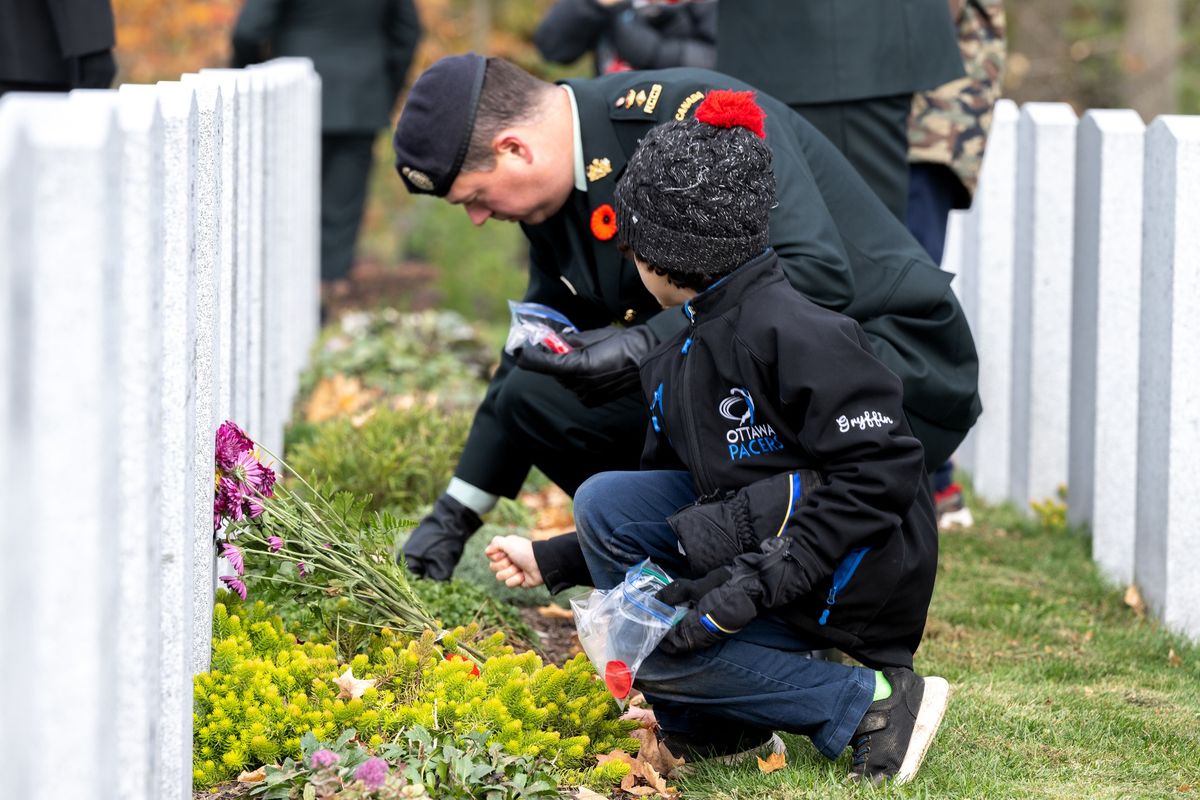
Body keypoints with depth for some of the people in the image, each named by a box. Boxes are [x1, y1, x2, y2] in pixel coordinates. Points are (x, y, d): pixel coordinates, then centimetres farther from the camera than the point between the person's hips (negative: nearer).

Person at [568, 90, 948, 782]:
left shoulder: (795, 334, -20)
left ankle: (876, 704, -11)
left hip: (859, 579, -9)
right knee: (604, 501, -4)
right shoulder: (677, 359, 11)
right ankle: (705, 724, 5)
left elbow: (882, 474, -24)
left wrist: (765, 579, -27)